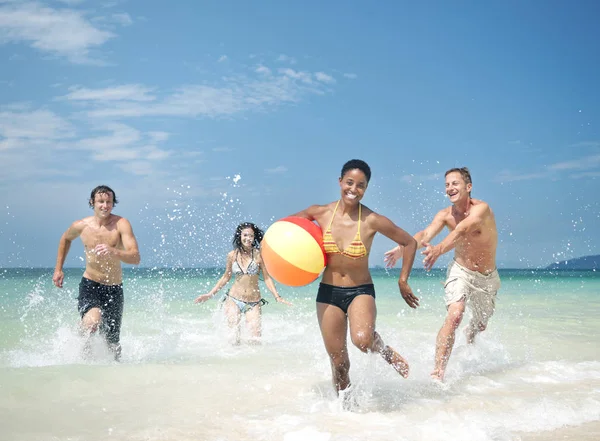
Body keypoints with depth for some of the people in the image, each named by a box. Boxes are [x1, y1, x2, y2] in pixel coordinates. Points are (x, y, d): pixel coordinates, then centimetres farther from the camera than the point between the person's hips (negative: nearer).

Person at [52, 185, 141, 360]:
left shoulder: (121, 224, -14)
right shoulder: (81, 226, -4)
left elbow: (135, 258, -24)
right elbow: (66, 239, 20)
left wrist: (113, 251, -42)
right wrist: (58, 269, 19)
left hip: (114, 289, 0)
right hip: (90, 285, 0)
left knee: (112, 342, 10)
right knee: (92, 322, -31)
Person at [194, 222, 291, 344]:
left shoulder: (258, 254, -4)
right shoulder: (232, 255, 3)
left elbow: (267, 278, 0)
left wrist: (277, 297, -9)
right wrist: (210, 294, 15)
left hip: (254, 303, -1)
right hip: (233, 300, 1)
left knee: (255, 339, -7)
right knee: (235, 337, -5)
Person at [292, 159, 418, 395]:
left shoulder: (372, 221, -13)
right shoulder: (320, 213, -6)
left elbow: (409, 243, 0)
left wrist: (403, 281, 0)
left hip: (361, 292, -2)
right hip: (328, 293, 3)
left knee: (362, 340, -32)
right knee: (338, 363, 8)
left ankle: (387, 352, 4)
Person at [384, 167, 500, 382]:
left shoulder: (481, 209, -24)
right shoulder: (445, 215, -12)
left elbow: (462, 231, -42)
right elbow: (425, 234, -29)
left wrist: (439, 250, -60)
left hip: (487, 277, 0)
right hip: (461, 271, 0)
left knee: (481, 324, 18)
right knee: (454, 316, -24)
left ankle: (471, 332, 58)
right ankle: (437, 372, -26)